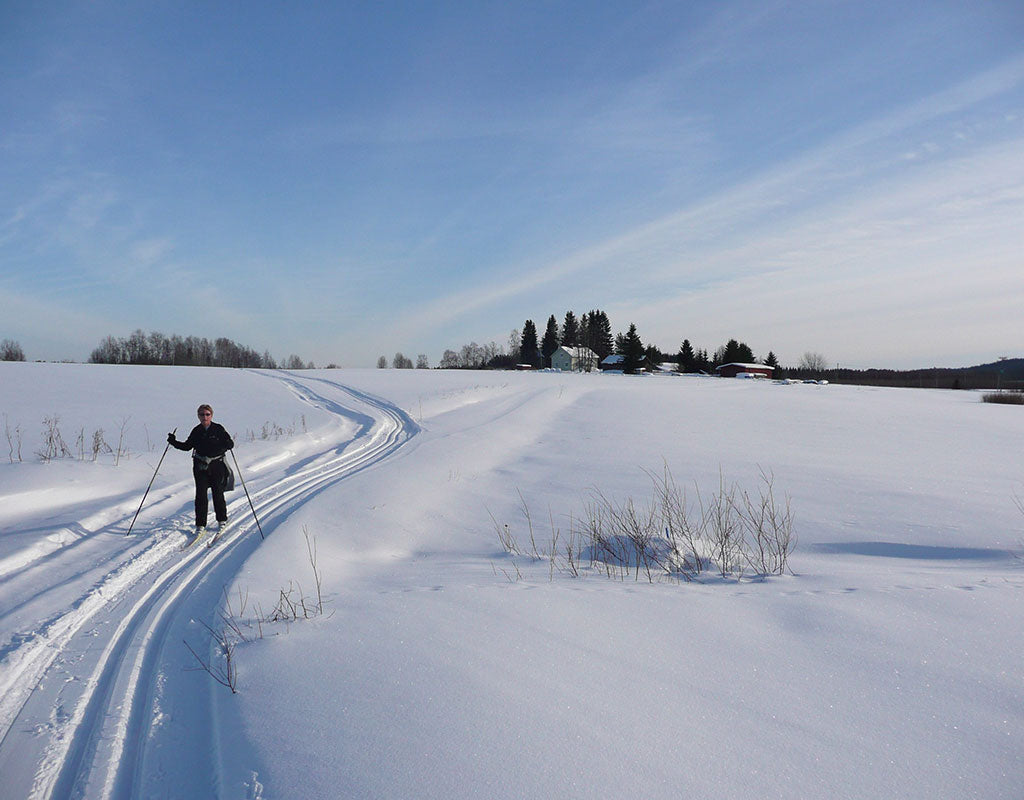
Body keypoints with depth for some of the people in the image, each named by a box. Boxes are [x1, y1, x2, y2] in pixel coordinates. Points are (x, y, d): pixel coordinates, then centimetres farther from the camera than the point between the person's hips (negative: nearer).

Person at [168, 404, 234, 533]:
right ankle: (200, 524, 4)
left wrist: (228, 445, -28)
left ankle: (222, 520, 22)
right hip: (200, 466, 2)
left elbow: (230, 444, -5)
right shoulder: (196, 431, 5)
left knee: (217, 493, 4)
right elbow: (187, 446, 15)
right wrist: (174, 442, 1)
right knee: (201, 494, -3)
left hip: (216, 465, -2)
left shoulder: (218, 429, -3)